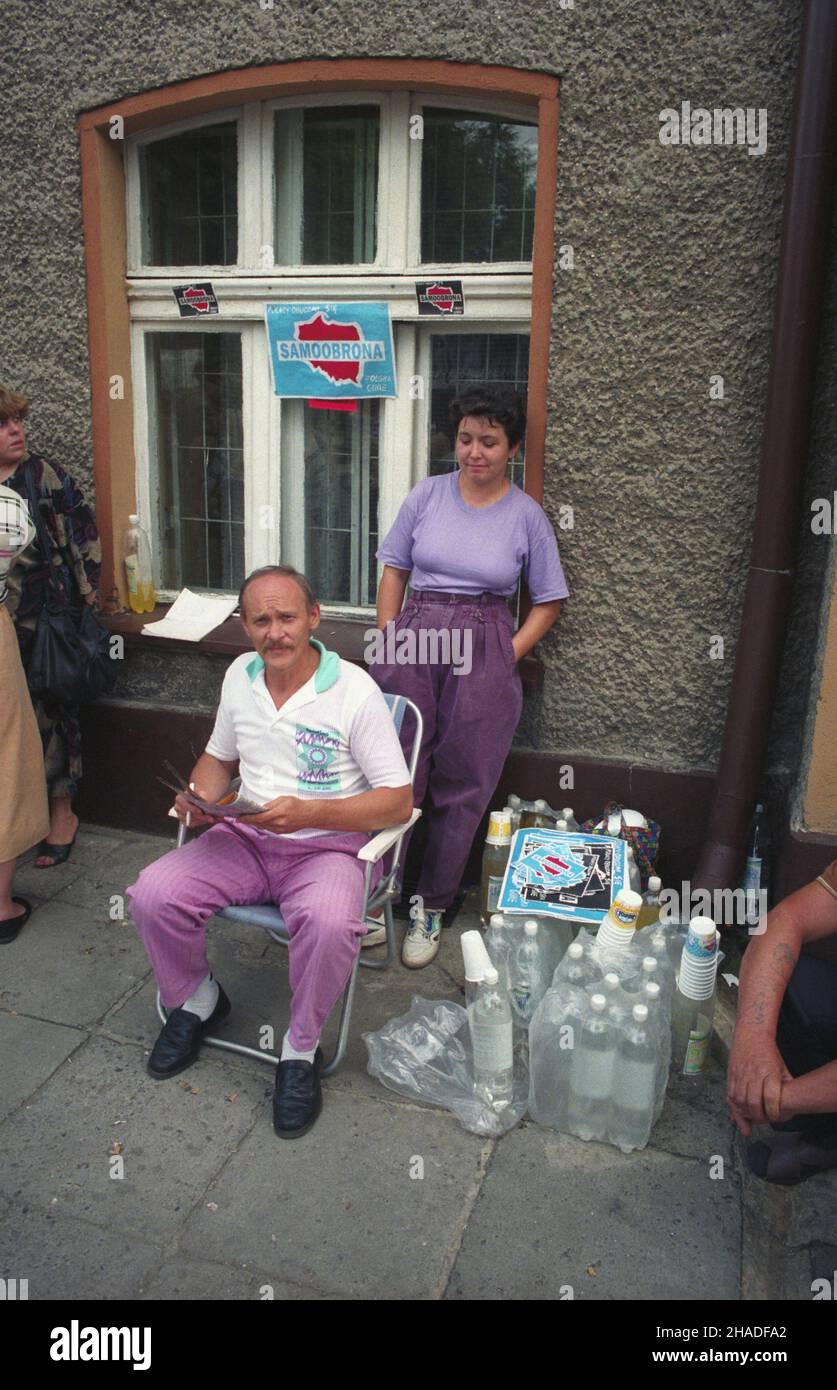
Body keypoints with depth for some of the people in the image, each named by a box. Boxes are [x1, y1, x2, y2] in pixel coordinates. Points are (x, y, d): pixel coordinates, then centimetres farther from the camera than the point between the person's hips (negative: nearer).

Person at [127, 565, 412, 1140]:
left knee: (330, 924, -36)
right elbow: (218, 757, 20)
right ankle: (196, 999, 14)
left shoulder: (355, 691, -14)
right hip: (245, 838, 5)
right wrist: (201, 797, -4)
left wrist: (307, 813, -27)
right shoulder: (240, 675, 5)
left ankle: (301, 1050, -6)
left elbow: (399, 801, -15)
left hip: (326, 846, -5)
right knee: (152, 894, -17)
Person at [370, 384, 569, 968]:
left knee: (463, 788, 6)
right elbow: (395, 570, 10)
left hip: (483, 653, -1)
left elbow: (549, 601, 8)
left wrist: (509, 654, -4)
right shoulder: (428, 495, 4)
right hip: (415, 639, 1)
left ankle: (432, 908, 21)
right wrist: (386, 643, 2)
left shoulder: (527, 515, 1)